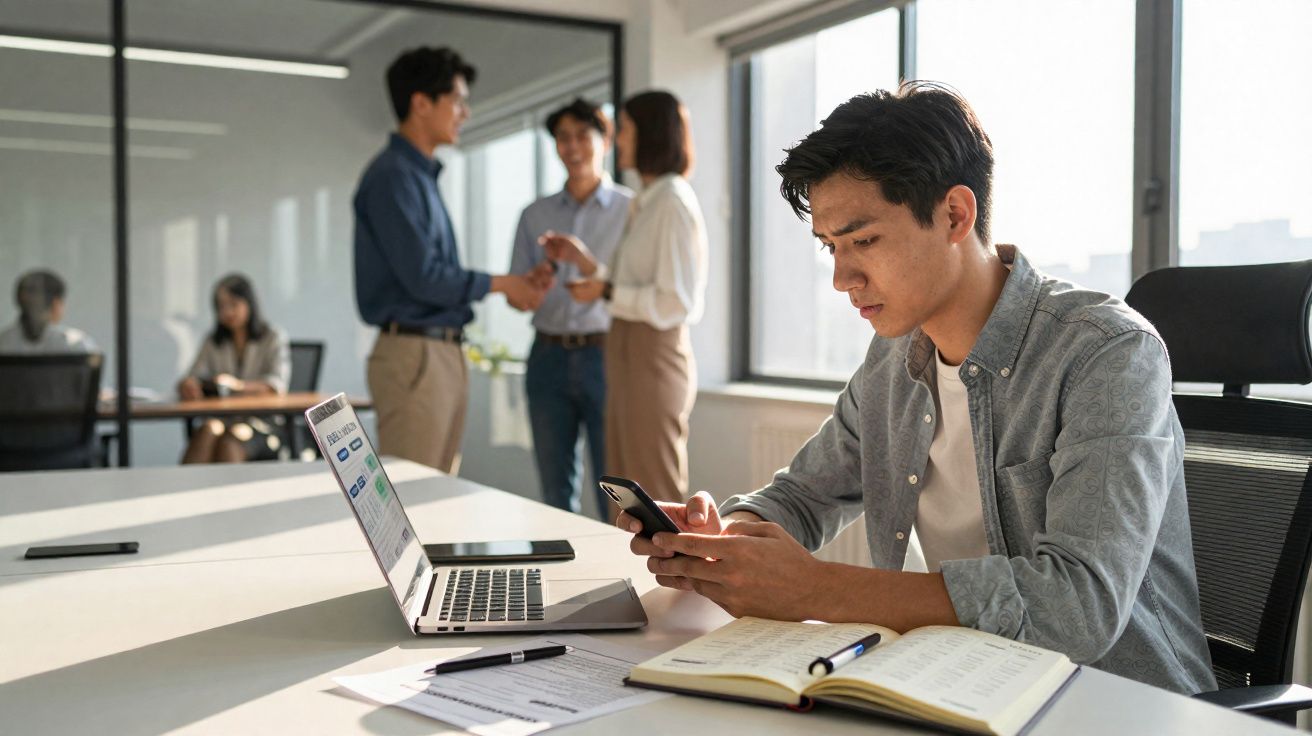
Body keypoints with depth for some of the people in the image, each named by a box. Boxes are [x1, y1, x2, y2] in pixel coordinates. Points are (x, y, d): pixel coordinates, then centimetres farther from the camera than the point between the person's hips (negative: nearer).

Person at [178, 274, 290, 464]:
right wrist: (187, 385, -18)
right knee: (210, 429, -33)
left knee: (231, 439, -35)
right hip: (223, 418, 3)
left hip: (264, 423, -3)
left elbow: (278, 385, -9)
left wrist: (238, 385, -28)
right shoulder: (213, 341, 20)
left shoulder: (274, 338, 6)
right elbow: (192, 378, 9)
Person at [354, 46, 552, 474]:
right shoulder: (392, 176, -12)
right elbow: (423, 277, -18)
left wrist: (516, 284, 8)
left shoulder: (422, 176, 18)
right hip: (413, 354, -9)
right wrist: (500, 285, -6)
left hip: (445, 353, 9)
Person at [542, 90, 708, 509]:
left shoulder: (673, 201, -13)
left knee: (655, 497, -1)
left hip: (654, 356, -10)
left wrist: (607, 292, -12)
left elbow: (675, 301, -19)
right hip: (628, 354, 10)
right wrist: (581, 257, 12)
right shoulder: (645, 204, 16)